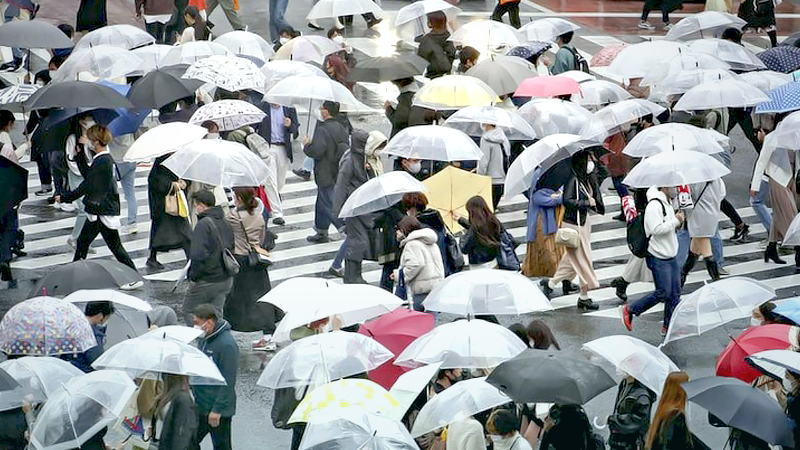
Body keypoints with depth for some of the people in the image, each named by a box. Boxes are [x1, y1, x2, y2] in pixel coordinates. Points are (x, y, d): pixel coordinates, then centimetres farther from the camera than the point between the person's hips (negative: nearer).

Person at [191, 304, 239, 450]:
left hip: (219, 411, -9)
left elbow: (228, 382, -23)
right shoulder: (203, 339, 6)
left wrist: (217, 410, -23)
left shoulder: (227, 345, -22)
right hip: (199, 407, 9)